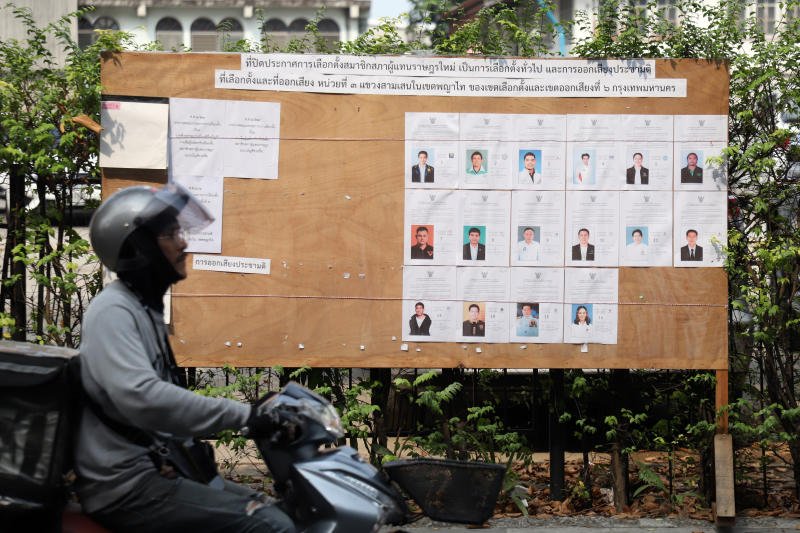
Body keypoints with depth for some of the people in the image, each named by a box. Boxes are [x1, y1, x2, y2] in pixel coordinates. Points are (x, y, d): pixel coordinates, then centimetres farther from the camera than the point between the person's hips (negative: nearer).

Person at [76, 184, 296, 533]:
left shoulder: (145, 308, 18)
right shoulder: (113, 311, -15)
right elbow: (139, 396, -31)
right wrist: (243, 415, -29)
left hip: (153, 467, 11)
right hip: (126, 484, -11)